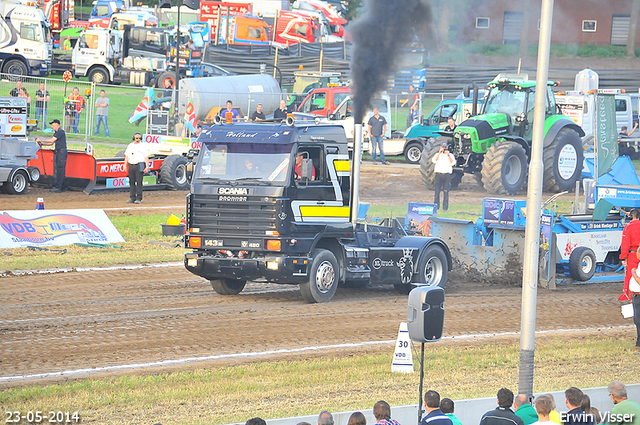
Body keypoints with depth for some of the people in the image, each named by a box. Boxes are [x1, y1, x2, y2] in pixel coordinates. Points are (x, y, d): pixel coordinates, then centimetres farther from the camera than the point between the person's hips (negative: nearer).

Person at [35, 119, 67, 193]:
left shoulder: (61, 132, -12)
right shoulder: (56, 133, 20)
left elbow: (52, 140, -18)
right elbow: (52, 143, 22)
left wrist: (41, 140, -13)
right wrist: (43, 144, 10)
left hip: (61, 153, -10)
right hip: (57, 153, 10)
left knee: (59, 170, -11)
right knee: (56, 170, 10)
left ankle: (59, 187, -13)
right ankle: (60, 186, 14)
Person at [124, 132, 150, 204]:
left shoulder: (143, 146, 2)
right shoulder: (130, 146, 15)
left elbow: (146, 157, -2)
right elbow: (127, 156, 17)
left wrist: (147, 167, -10)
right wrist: (125, 165, 7)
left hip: (139, 165, -5)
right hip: (131, 165, 5)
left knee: (139, 182, -8)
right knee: (131, 182, 4)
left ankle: (139, 198, -9)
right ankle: (132, 198, 7)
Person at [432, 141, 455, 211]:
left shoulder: (450, 155, 12)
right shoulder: (437, 155, 13)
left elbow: (452, 163, -5)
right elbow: (434, 160, -8)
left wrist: (448, 155, -15)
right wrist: (440, 153, -16)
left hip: (447, 175, 0)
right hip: (438, 174, 0)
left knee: (446, 192, -1)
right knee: (437, 191, -4)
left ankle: (445, 207, 2)